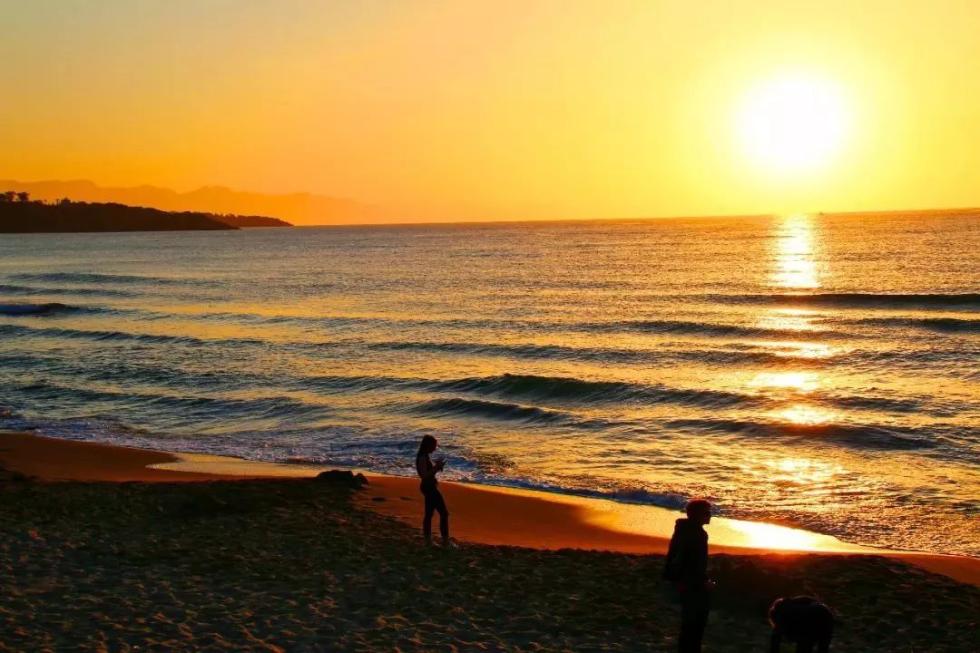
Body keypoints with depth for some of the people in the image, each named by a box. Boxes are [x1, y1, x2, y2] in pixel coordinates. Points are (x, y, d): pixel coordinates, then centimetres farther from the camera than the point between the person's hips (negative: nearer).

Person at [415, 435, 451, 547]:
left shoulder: (425, 456, 9)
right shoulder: (423, 458, -20)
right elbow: (424, 475, -25)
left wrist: (436, 466, 5)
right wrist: (436, 468, -24)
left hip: (429, 487, 10)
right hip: (430, 488, -10)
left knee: (429, 513, 15)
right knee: (444, 513, -7)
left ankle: (428, 540, 21)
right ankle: (445, 541, -4)